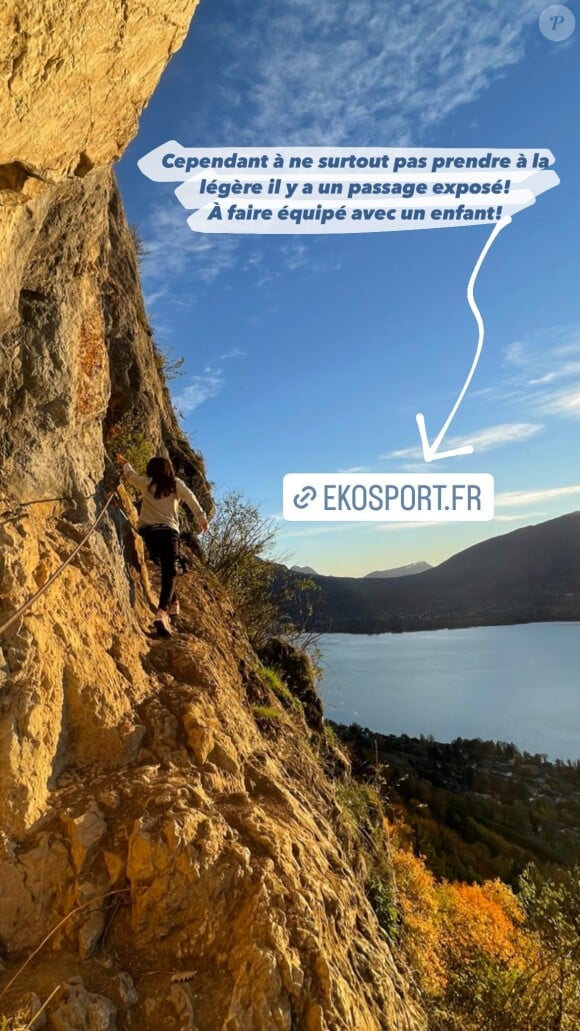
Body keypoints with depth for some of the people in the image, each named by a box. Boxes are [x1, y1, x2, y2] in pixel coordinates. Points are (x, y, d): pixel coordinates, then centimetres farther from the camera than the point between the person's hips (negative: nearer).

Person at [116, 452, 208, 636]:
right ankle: (162, 611, -28)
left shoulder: (146, 483, 14)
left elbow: (130, 475, 32)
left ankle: (173, 602, 22)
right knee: (169, 572, -10)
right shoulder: (176, 484, 11)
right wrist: (201, 517, -12)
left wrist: (125, 463, 52)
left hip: (148, 529, 3)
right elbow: (190, 497, -6)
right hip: (168, 530, -3)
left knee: (166, 568, 22)